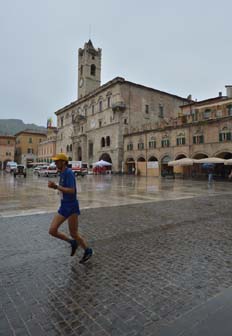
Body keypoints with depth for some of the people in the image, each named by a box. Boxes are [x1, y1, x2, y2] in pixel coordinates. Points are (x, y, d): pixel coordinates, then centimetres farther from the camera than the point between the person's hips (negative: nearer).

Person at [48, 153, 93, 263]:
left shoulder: (68, 172, -17)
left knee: (73, 234, 2)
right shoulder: (62, 173, 11)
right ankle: (72, 243, 23)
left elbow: (72, 191, -25)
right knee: (52, 231, 3)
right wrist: (55, 186, 9)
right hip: (64, 207, 9)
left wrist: (56, 186, -24)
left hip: (71, 207, -9)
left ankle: (88, 251, 26)